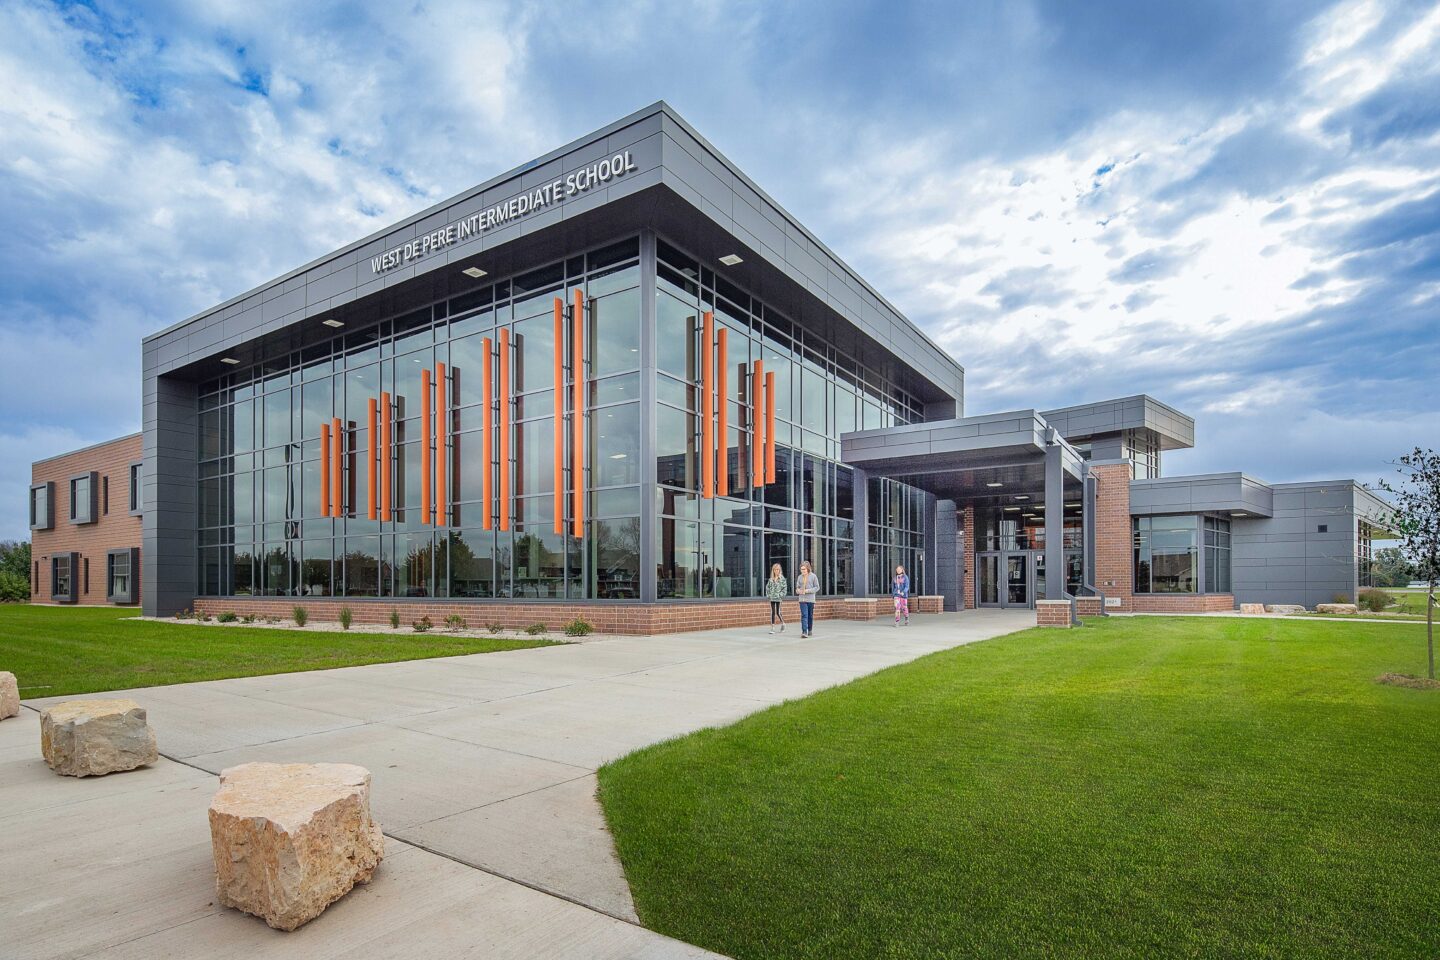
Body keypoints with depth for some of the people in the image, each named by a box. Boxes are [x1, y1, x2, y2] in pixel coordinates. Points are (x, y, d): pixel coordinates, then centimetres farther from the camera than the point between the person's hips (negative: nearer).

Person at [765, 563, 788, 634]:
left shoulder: (782, 578, -3)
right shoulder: (771, 579, 9)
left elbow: (785, 588, -5)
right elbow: (767, 587, 15)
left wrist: (781, 595, -11)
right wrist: (768, 595, 6)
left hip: (778, 599, -4)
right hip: (772, 598, 4)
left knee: (778, 612, -3)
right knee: (772, 612, 4)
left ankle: (783, 624, 22)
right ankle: (772, 628, 8)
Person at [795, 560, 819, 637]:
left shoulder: (813, 576, -2)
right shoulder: (799, 577, 7)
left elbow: (817, 587, -2)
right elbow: (797, 587, 16)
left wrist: (807, 590, -15)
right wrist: (798, 590, -8)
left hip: (811, 599, -1)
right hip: (802, 599, 1)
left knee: (810, 616, 10)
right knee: (804, 615, -10)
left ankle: (810, 630, 28)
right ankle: (804, 632, -14)